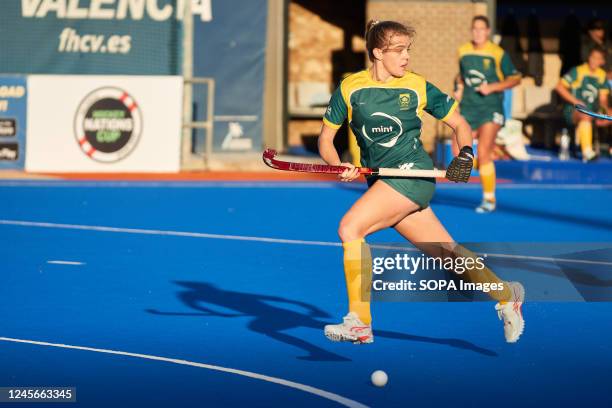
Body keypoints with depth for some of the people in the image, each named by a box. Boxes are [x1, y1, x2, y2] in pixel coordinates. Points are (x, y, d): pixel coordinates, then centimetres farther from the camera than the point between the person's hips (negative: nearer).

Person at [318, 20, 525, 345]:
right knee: (446, 251, 7)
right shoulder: (350, 88, 4)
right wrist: (338, 166, -12)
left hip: (413, 172, -4)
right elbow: (325, 138, 8)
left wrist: (465, 154, -8)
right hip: (382, 183, 4)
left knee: (350, 227, -20)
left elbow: (459, 124, 11)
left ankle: (359, 323, -15)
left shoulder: (417, 87, 1)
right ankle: (505, 295, 29)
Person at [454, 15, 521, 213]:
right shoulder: (463, 51, 7)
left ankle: (489, 199, -2)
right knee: (459, 153, -5)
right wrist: (459, 89, 7)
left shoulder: (498, 54, -8)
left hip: (490, 109, -5)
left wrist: (492, 87, -15)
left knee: (483, 153, -14)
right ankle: (484, 167, 28)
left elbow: (515, 78, -4)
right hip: (467, 108, 5)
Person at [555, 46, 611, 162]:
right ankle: (587, 152, -53)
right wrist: (575, 101, -11)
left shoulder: (602, 75, 13)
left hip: (593, 113, 6)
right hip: (573, 111, -6)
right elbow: (559, 87, -4)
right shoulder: (578, 71, 0)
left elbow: (603, 99, 13)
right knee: (585, 116, -40)